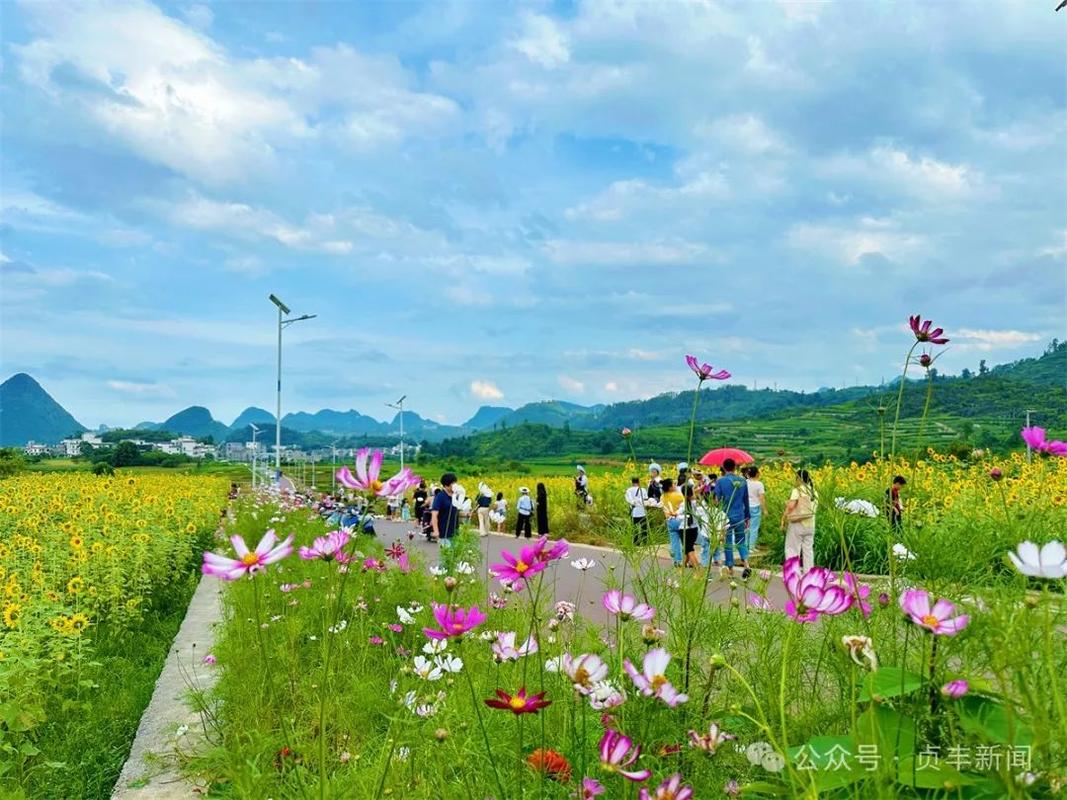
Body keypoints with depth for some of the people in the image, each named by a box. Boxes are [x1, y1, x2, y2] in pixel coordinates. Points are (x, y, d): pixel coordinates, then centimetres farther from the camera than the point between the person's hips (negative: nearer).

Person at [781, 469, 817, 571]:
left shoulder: (797, 490, -14)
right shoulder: (813, 491, 9)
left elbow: (790, 506, -23)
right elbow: (815, 508, 10)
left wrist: (783, 521, -14)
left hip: (797, 524, -7)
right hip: (810, 525, 7)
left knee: (792, 550, 1)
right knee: (808, 550, 13)